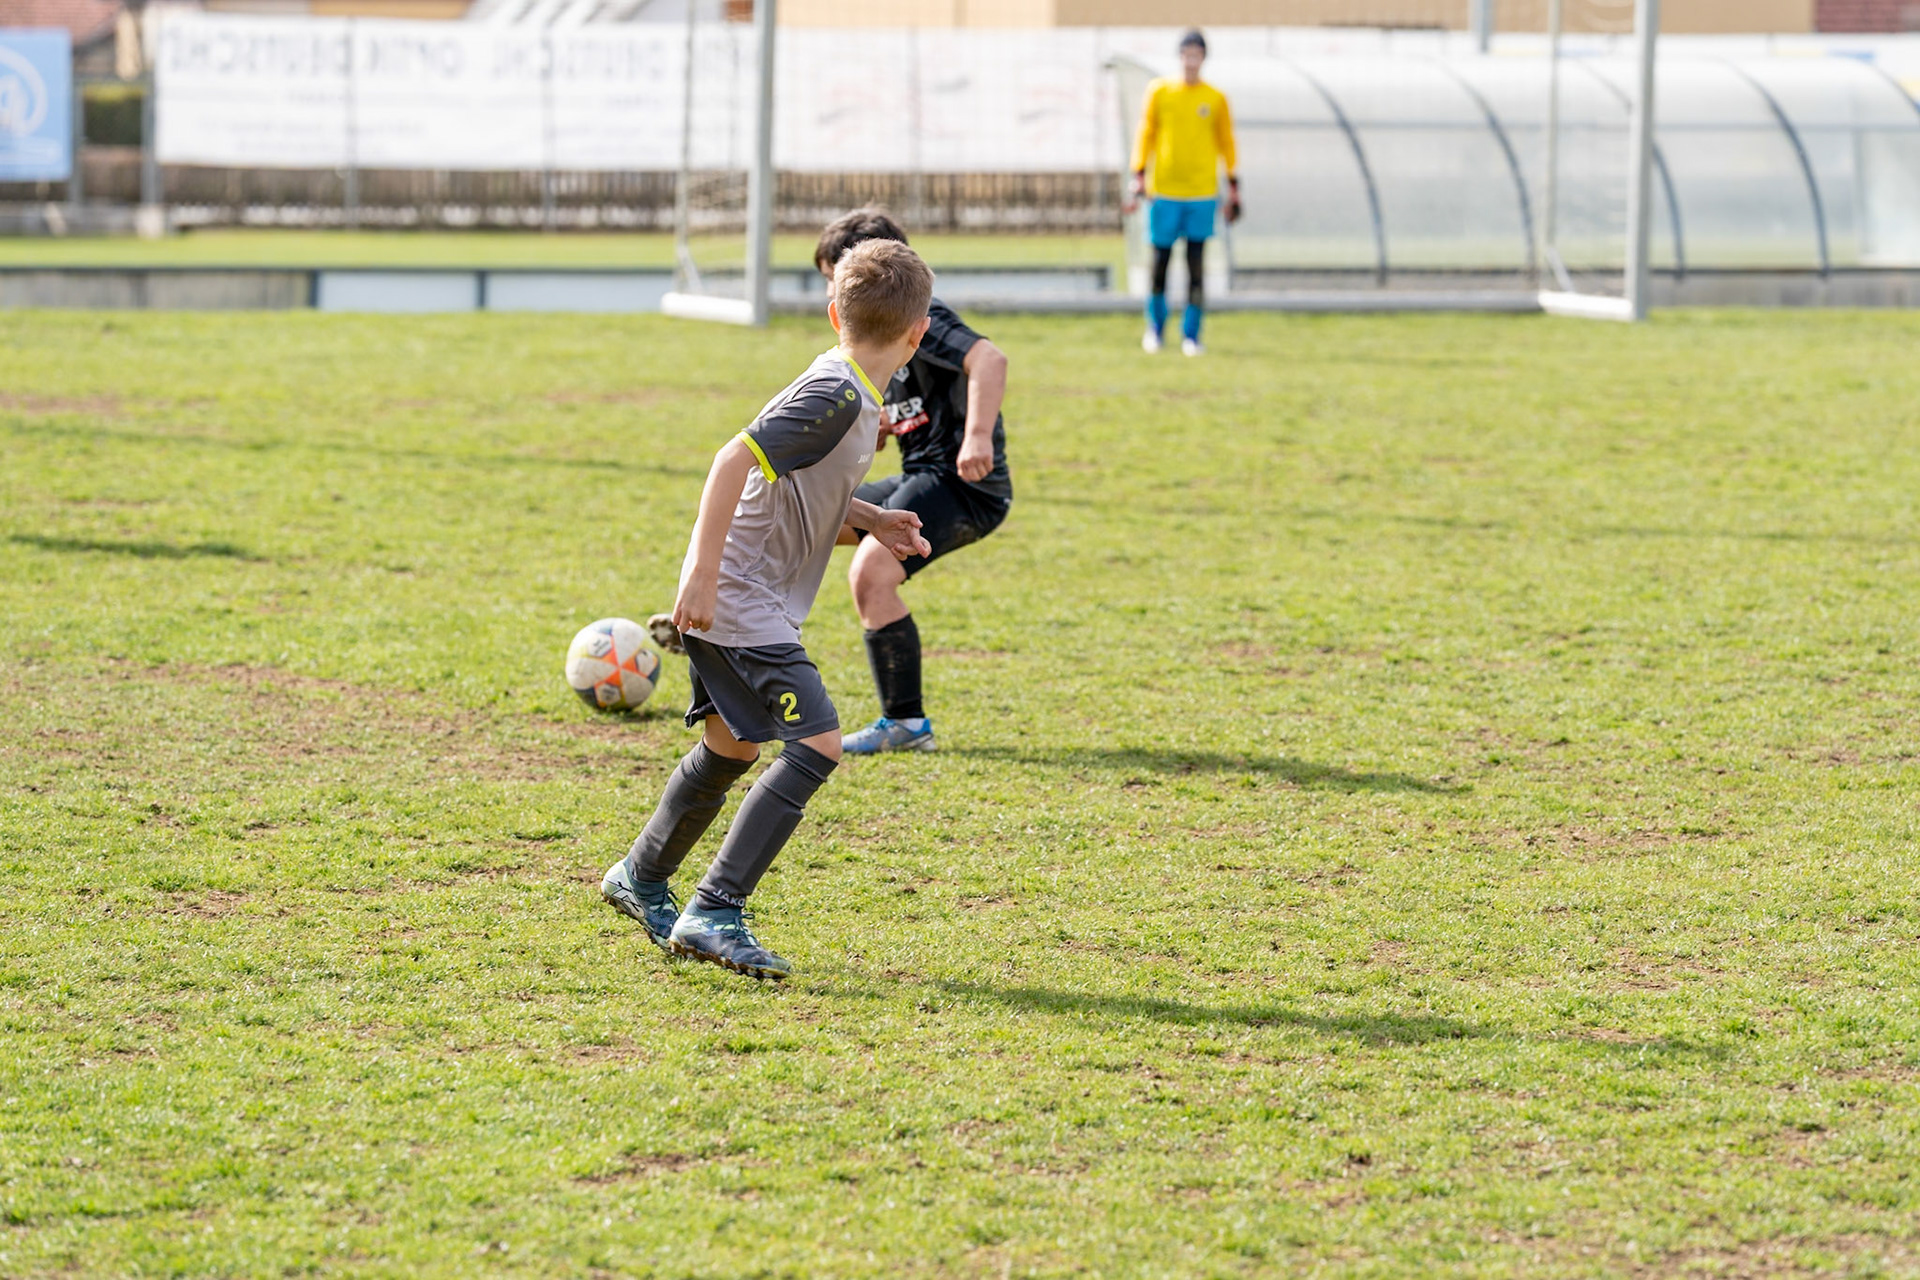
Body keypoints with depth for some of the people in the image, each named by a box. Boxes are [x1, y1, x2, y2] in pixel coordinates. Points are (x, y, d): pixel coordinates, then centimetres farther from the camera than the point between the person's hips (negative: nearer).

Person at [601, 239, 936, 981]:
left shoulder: (850, 393, 11)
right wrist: (704, 573, -27)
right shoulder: (836, 396, -19)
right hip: (738, 602, -10)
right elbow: (735, 461, -25)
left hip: (743, 603, 10)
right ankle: (715, 913, -19)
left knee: (732, 748, 24)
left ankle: (641, 880, 43)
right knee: (817, 745, -16)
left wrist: (869, 520, 15)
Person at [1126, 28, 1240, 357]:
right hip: (1164, 191, 0)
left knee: (1196, 265, -4)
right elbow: (1146, 136, 7)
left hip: (1202, 193, 0)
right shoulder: (1159, 92, 3)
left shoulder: (1215, 99, 4)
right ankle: (1154, 328, 21)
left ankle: (1191, 335, 1)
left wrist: (1233, 187, 7)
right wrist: (1139, 177, 0)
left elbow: (1226, 143, 10)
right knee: (1160, 261, 4)